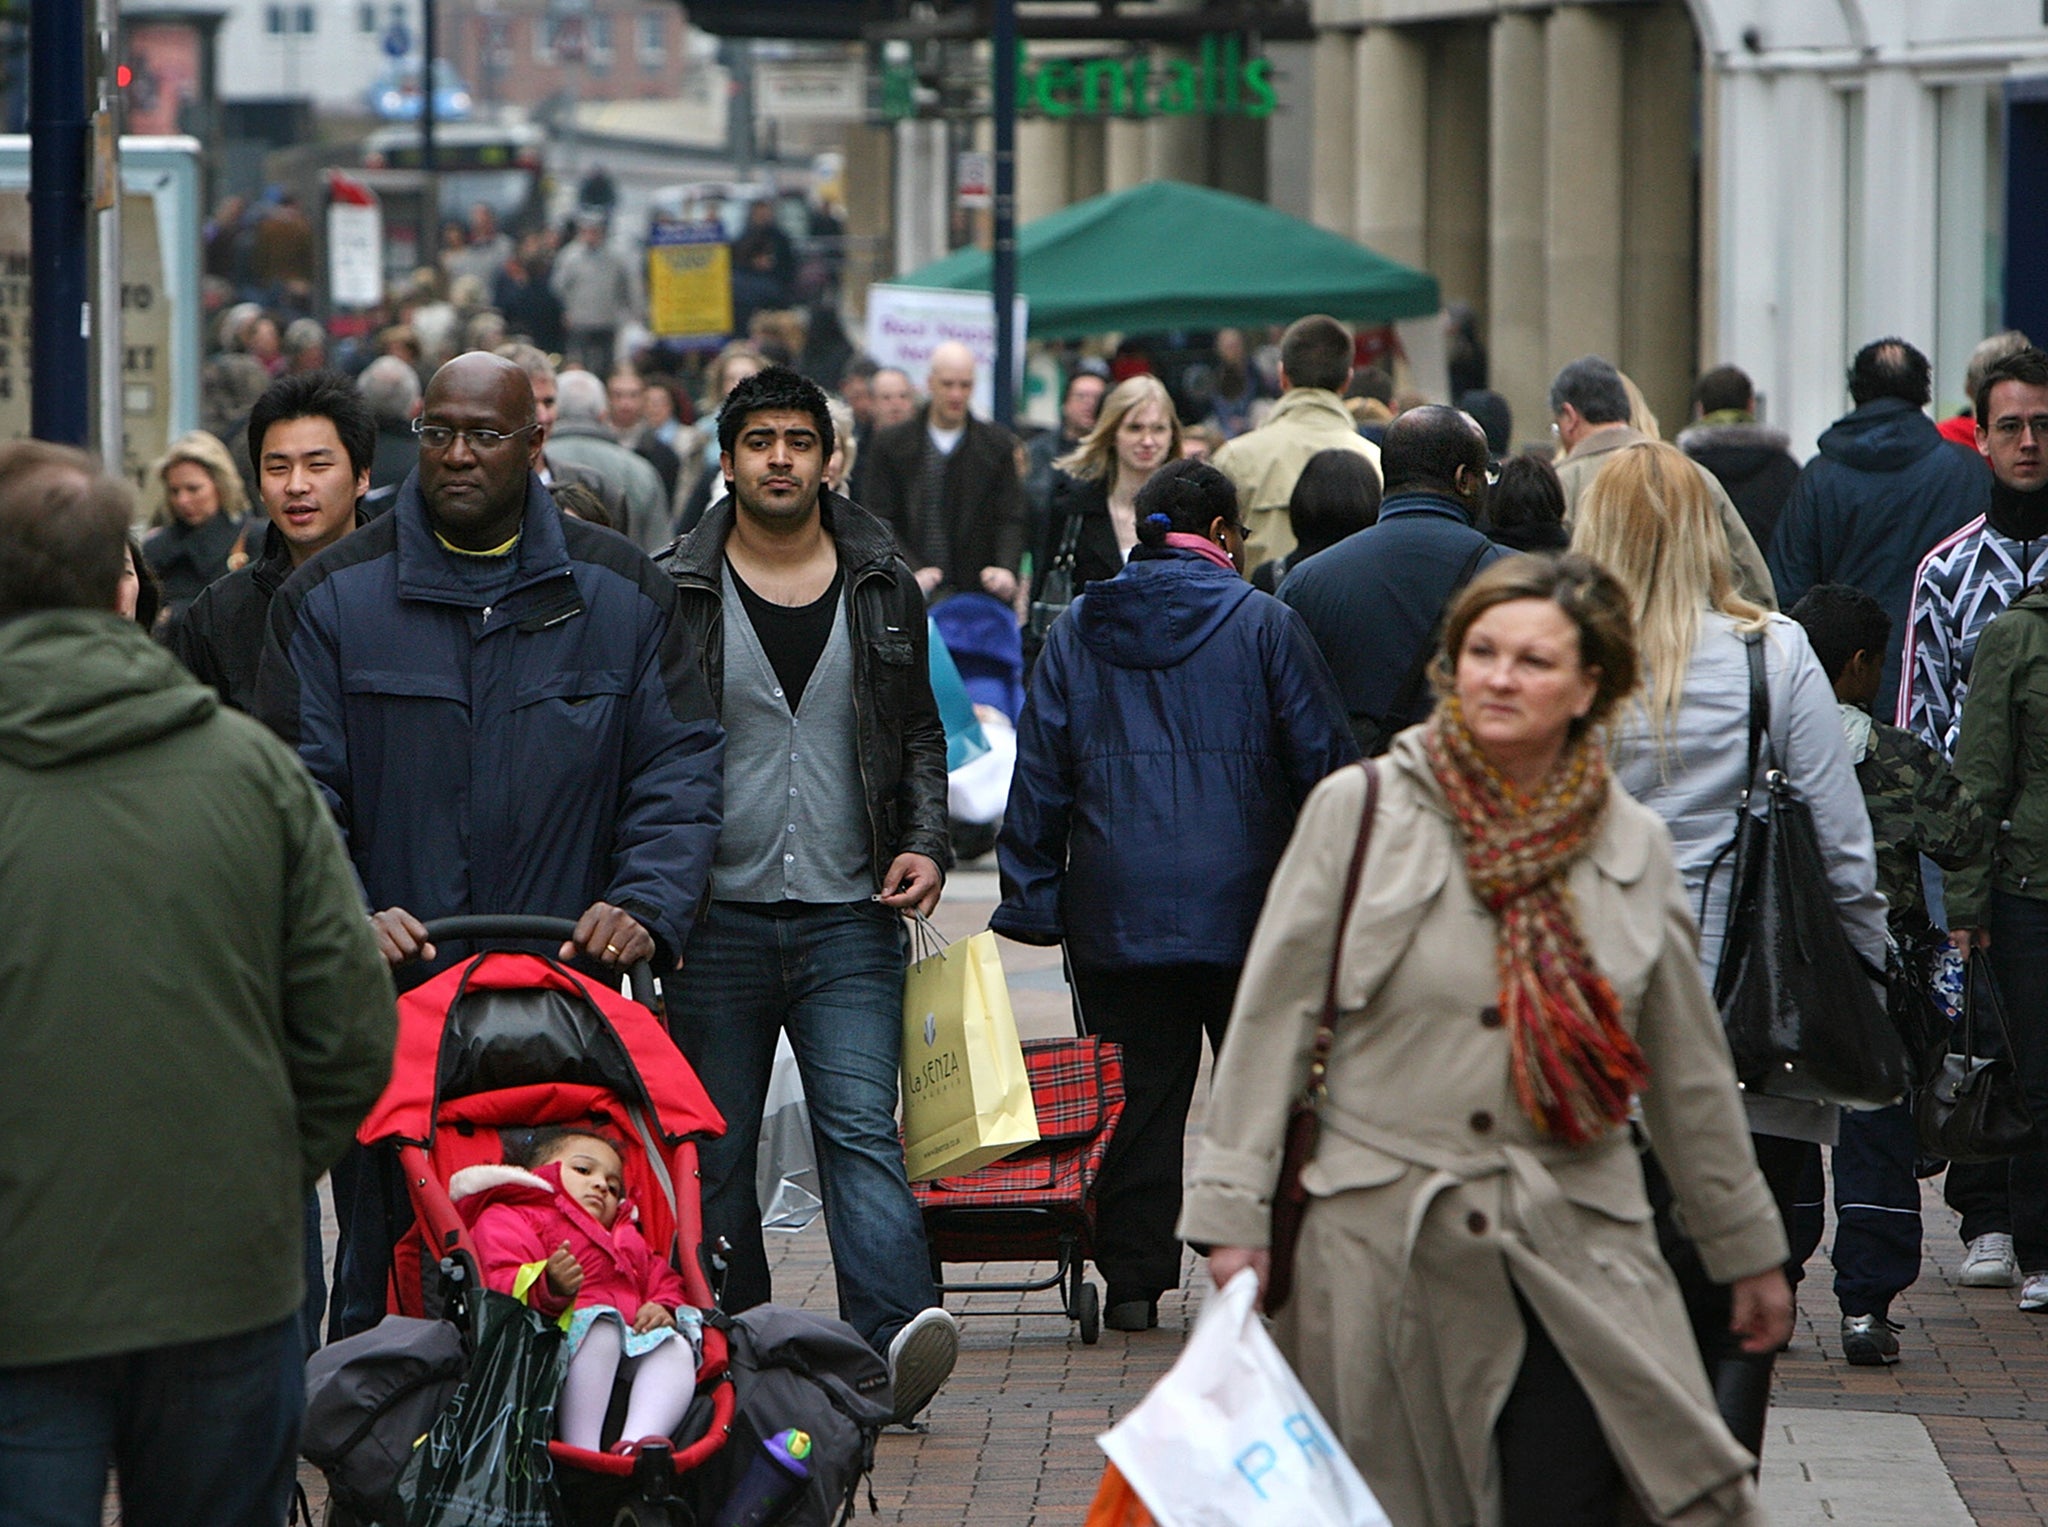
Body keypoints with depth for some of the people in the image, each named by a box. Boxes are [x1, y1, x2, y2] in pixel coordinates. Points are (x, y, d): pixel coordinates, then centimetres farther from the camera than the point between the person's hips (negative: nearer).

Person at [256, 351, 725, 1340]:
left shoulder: (622, 597, 9)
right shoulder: (333, 598, 5)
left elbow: (681, 767, 8)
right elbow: (296, 785, 1)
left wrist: (645, 904, -9)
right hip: (386, 1001, -1)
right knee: (384, 1257, -1)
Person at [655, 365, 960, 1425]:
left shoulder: (884, 588, 9)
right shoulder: (673, 592, 3)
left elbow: (919, 733, 18)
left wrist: (925, 841, 1)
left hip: (850, 918, 0)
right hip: (718, 920, 0)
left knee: (862, 1129, -13)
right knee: (714, 1149, 4)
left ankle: (893, 1338, -25)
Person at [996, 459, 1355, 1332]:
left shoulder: (1078, 631, 6)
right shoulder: (1264, 625, -1)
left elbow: (1040, 772, 6)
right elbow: (1325, 760, -2)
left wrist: (1032, 896, 10)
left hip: (1117, 908, 2)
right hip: (1243, 900, -2)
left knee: (1139, 1095, 5)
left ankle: (1133, 1282, 5)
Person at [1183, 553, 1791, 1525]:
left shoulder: (1631, 845, 7)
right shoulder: (1359, 809, 0)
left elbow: (1689, 1072, 16)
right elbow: (1270, 1018, 1)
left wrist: (1748, 1251, 21)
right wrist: (1234, 1214, -5)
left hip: (1572, 1254, 1)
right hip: (1382, 1241, -1)